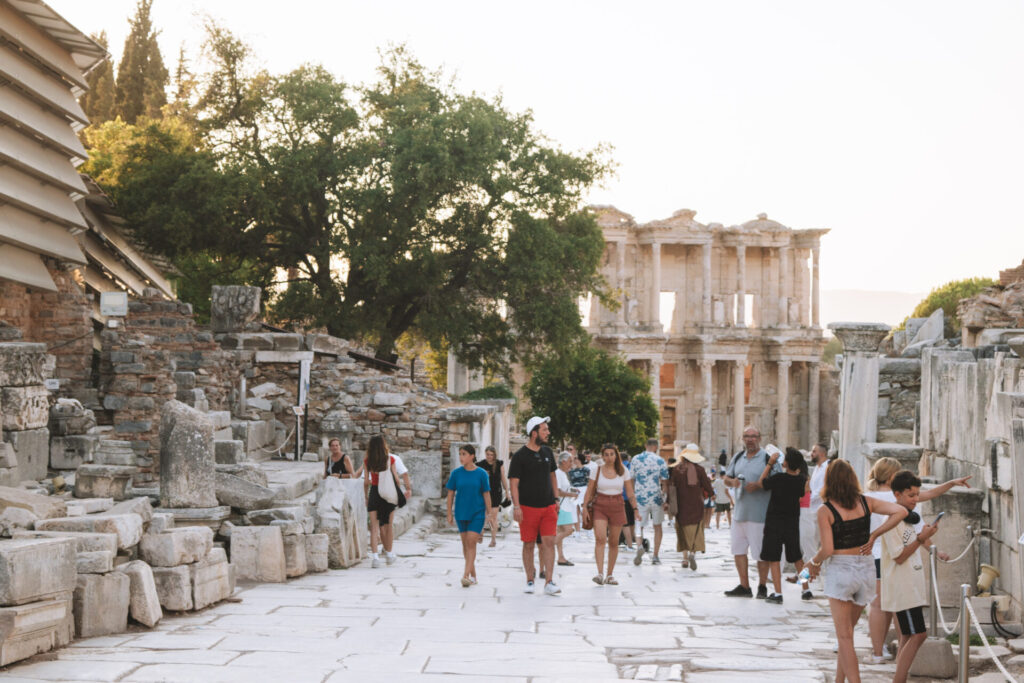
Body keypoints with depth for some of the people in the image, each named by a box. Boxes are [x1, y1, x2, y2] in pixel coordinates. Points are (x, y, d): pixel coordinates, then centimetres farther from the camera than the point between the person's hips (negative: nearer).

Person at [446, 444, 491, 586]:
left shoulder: (481, 474, -5)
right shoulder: (456, 473, 0)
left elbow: (486, 495, 0)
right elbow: (450, 494, 5)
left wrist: (489, 514, -1)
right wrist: (449, 514, 5)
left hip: (477, 513, -3)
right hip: (461, 513, 3)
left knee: (471, 542, -11)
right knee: (465, 543, 7)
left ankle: (466, 575, -15)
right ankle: (473, 575, 18)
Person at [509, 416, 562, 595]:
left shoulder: (547, 452, 11)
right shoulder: (520, 456, -6)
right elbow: (514, 483, -8)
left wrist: (555, 500, 16)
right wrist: (516, 506, -15)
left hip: (548, 506, 4)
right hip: (528, 506, -4)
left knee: (549, 542, -6)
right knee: (529, 545, 3)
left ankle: (549, 582, -7)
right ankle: (530, 581, 14)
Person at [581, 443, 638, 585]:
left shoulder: (623, 471, 4)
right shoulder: (597, 470, 2)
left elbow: (630, 493, 6)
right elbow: (589, 491, 5)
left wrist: (635, 509, -3)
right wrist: (585, 507, -4)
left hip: (617, 506, 1)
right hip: (600, 506, -1)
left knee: (613, 542, 4)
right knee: (600, 539, -18)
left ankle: (610, 575, 15)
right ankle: (600, 573, -25)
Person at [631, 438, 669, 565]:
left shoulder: (636, 459, 1)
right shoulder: (660, 461, -4)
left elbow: (631, 479, 6)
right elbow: (665, 482, -5)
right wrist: (666, 499, 2)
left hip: (640, 497, 1)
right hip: (656, 497, -1)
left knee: (640, 526, 8)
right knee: (657, 527, 13)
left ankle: (639, 545, -23)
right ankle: (655, 556, 12)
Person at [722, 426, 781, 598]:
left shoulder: (768, 458, -5)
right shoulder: (738, 457, 14)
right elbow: (726, 477, 20)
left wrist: (758, 486, -21)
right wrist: (732, 481, -4)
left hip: (759, 514, -6)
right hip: (740, 511, 6)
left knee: (761, 552, 0)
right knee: (738, 549, 8)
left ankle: (762, 587, 13)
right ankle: (744, 586, 18)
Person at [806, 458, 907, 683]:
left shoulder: (825, 510, -10)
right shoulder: (866, 502, 1)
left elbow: (827, 550, -14)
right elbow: (901, 511, -6)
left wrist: (814, 563, 6)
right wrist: (874, 536, -1)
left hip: (840, 570, -5)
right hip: (866, 569, 5)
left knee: (845, 637, 0)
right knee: (846, 631, 19)